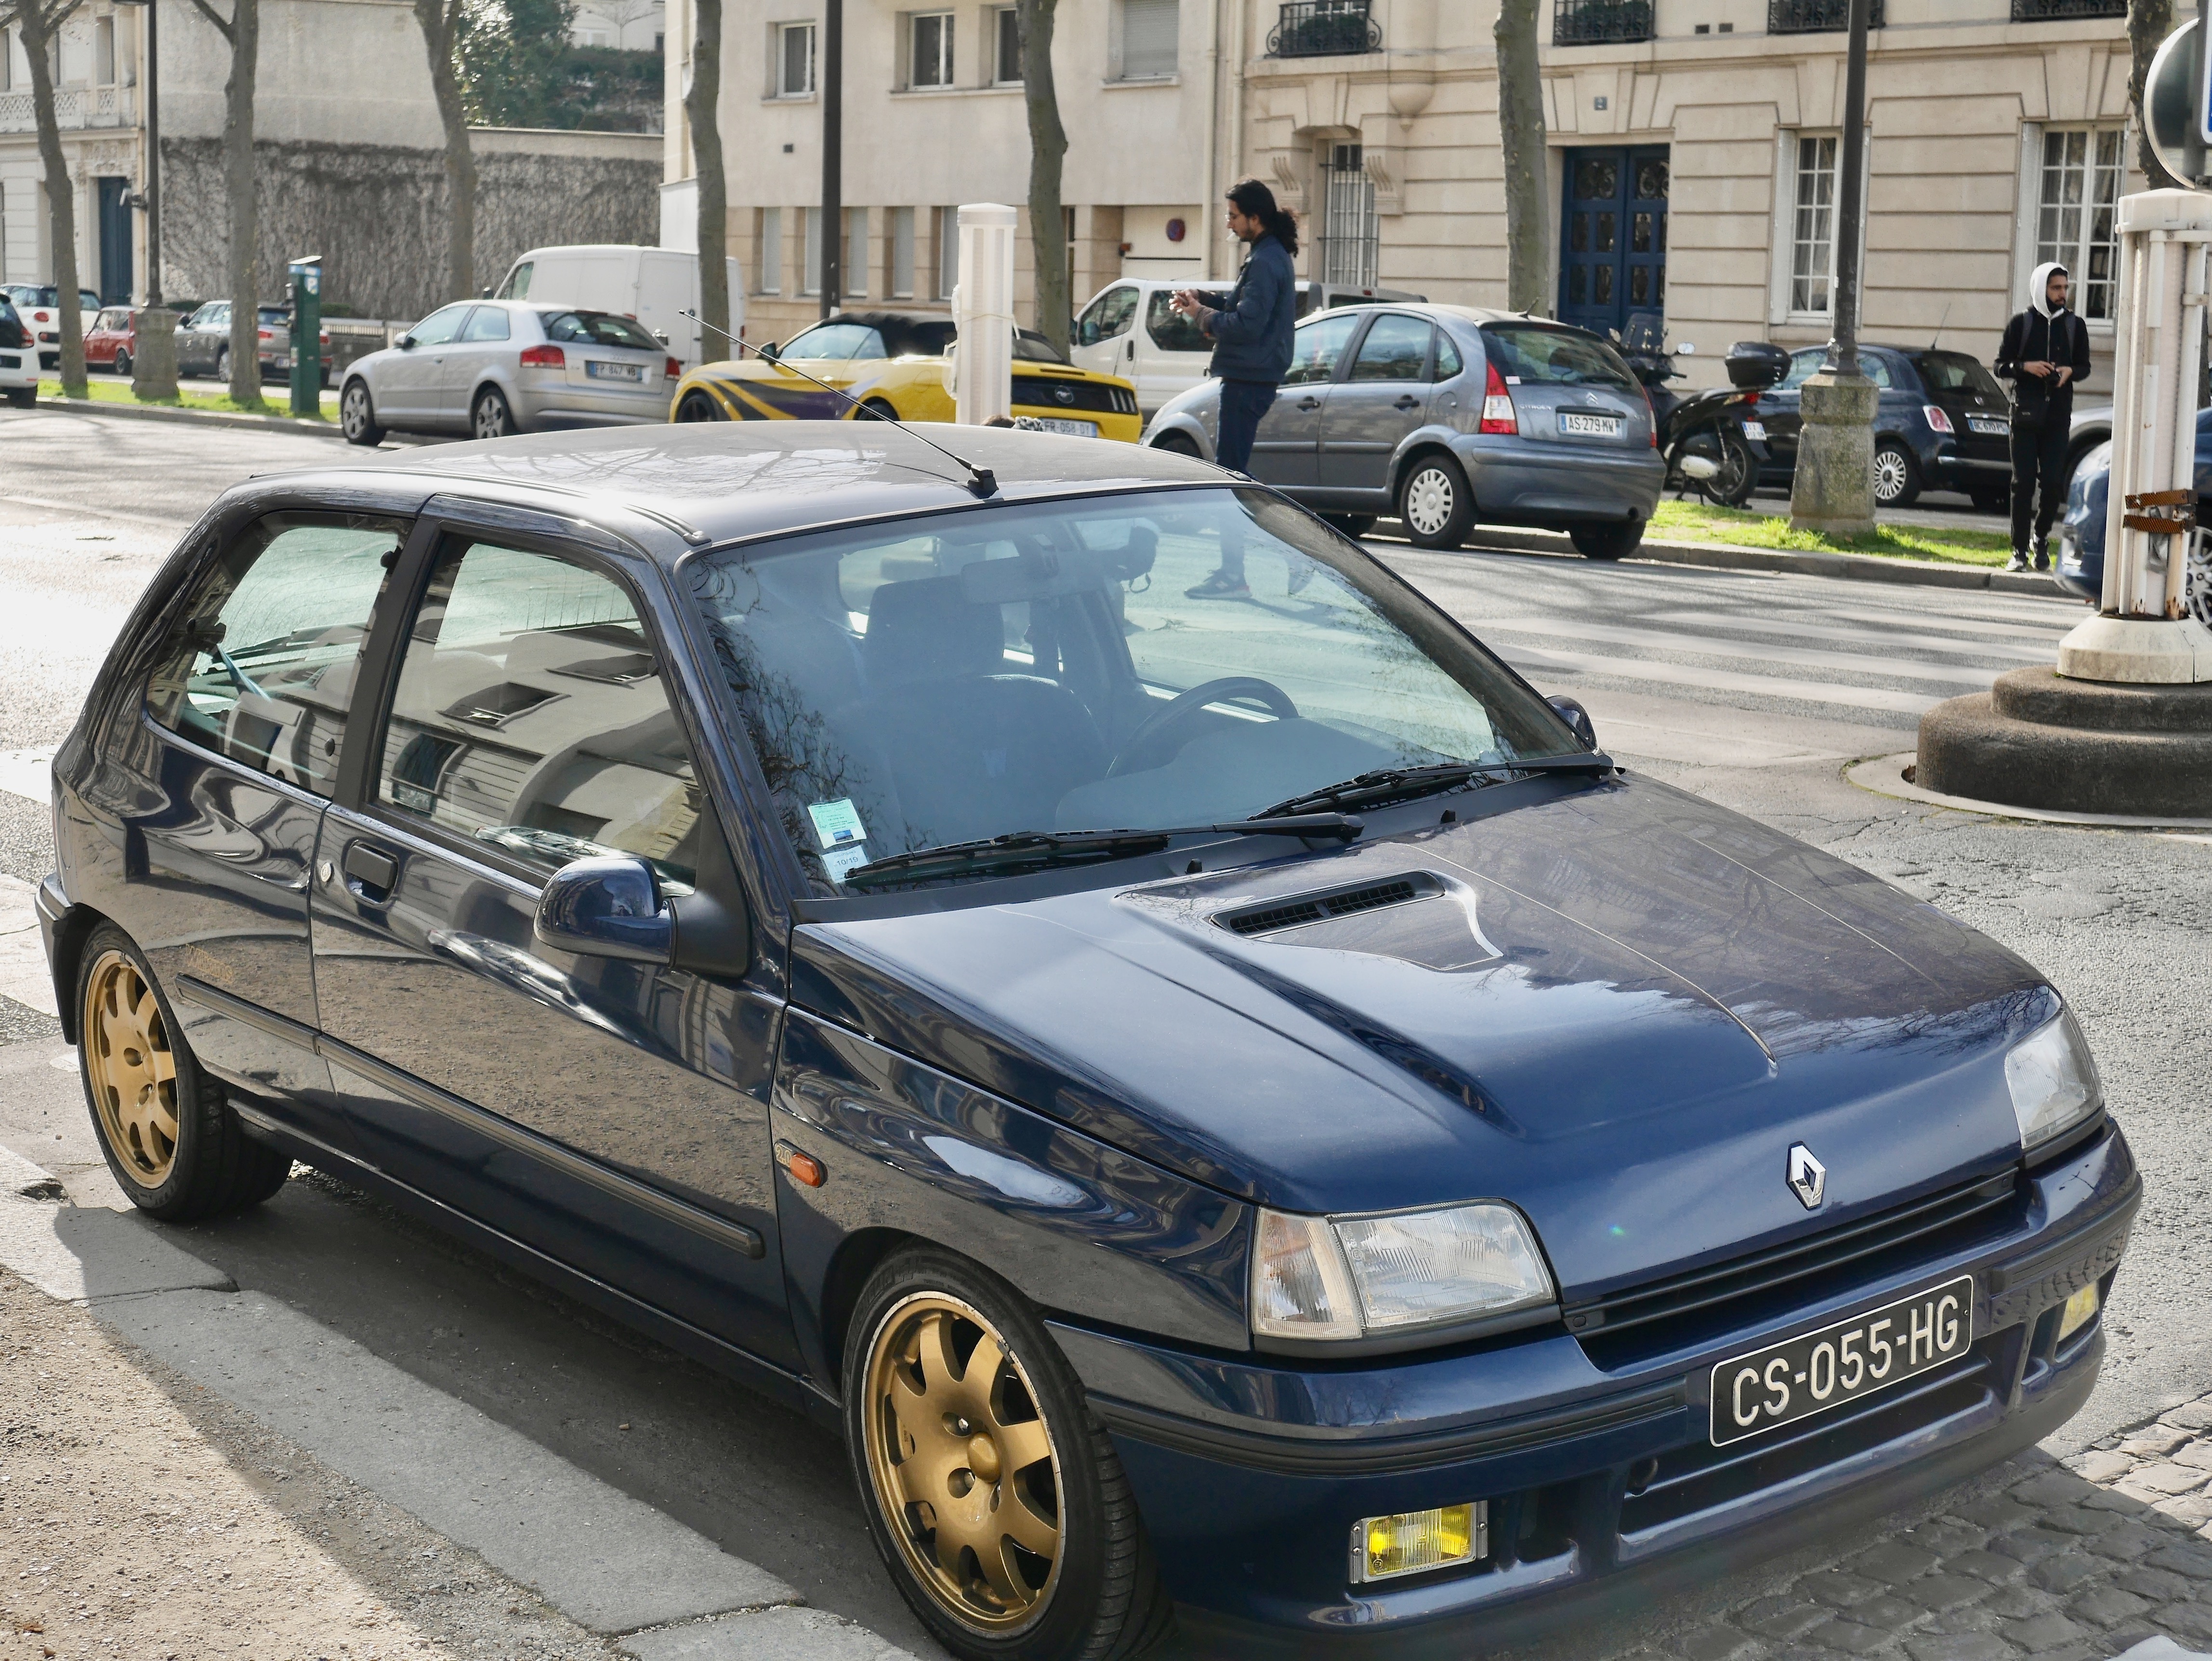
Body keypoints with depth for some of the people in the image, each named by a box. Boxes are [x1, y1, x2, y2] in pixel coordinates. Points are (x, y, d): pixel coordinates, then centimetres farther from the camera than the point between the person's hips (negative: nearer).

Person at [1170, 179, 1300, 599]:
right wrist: (1203, 300, 11)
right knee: (1233, 474, 15)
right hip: (1252, 378, 11)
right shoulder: (1274, 256, 17)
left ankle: (1232, 576, -2)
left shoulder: (1266, 262, -16)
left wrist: (1202, 316, -8)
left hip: (1248, 381, -11)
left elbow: (1247, 325, -22)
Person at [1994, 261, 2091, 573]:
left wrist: (2069, 371, -8)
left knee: (2052, 482, -3)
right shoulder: (2021, 323, 4)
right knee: (2023, 482, -4)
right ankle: (2019, 550, 1)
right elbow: (2001, 366, 4)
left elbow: (2084, 367, 15)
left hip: (2058, 416, 1)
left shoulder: (2075, 325, 9)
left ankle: (2042, 539, 18)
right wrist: (2026, 367, -15)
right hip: (2025, 415, -1)